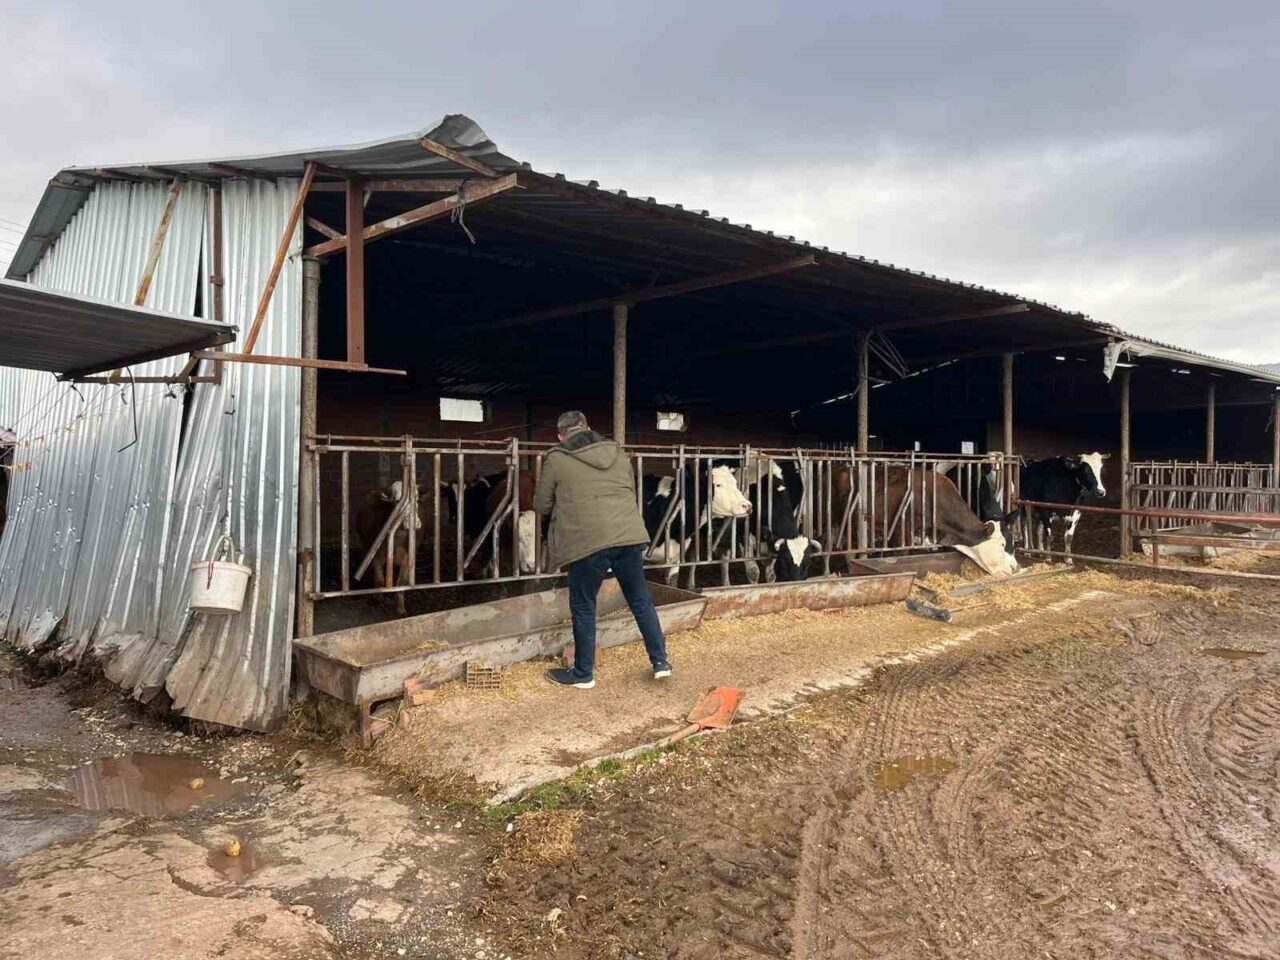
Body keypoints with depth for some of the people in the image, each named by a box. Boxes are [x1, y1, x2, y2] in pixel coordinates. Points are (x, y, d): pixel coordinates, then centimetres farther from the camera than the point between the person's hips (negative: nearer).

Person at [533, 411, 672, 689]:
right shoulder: (617, 453, 17)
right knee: (641, 601, 18)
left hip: (588, 541, -4)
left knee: (583, 608, 11)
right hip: (630, 536, 4)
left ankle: (583, 673, 22)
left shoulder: (556, 459, 5)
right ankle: (661, 662, 25)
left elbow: (542, 506, 11)